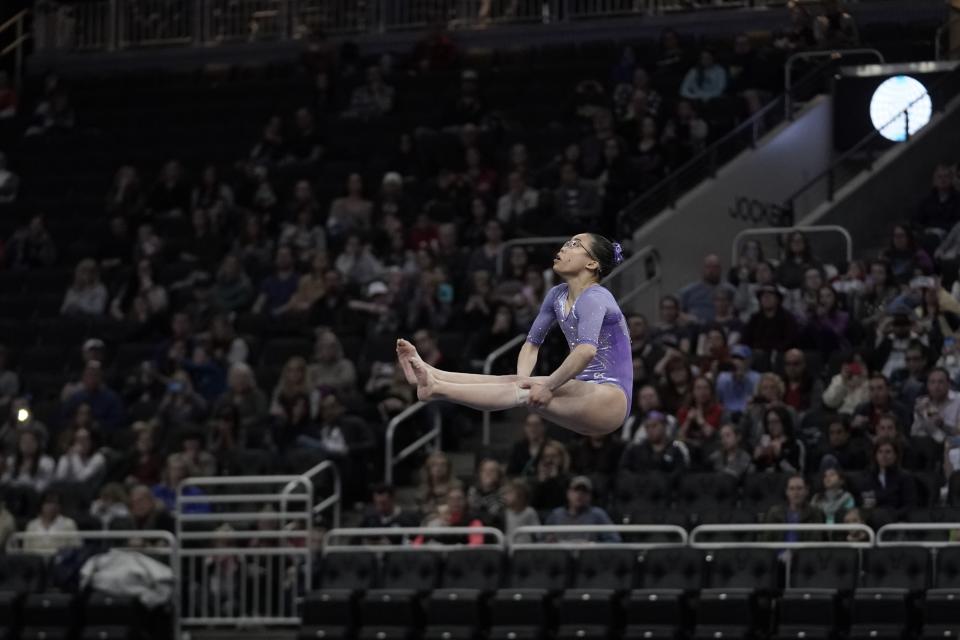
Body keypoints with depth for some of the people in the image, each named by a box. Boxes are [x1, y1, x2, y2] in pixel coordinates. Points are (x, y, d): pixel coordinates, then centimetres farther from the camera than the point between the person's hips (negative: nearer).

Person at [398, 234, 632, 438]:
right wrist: (522, 379, -6)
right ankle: (429, 374, -18)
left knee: (528, 393, -26)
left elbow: (587, 350, -33)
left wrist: (548, 386, -31)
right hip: (583, 392, 9)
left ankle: (437, 388, -37)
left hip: (609, 399, -9)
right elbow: (532, 343, 13)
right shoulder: (558, 295, 13)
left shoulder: (594, 298, -15)